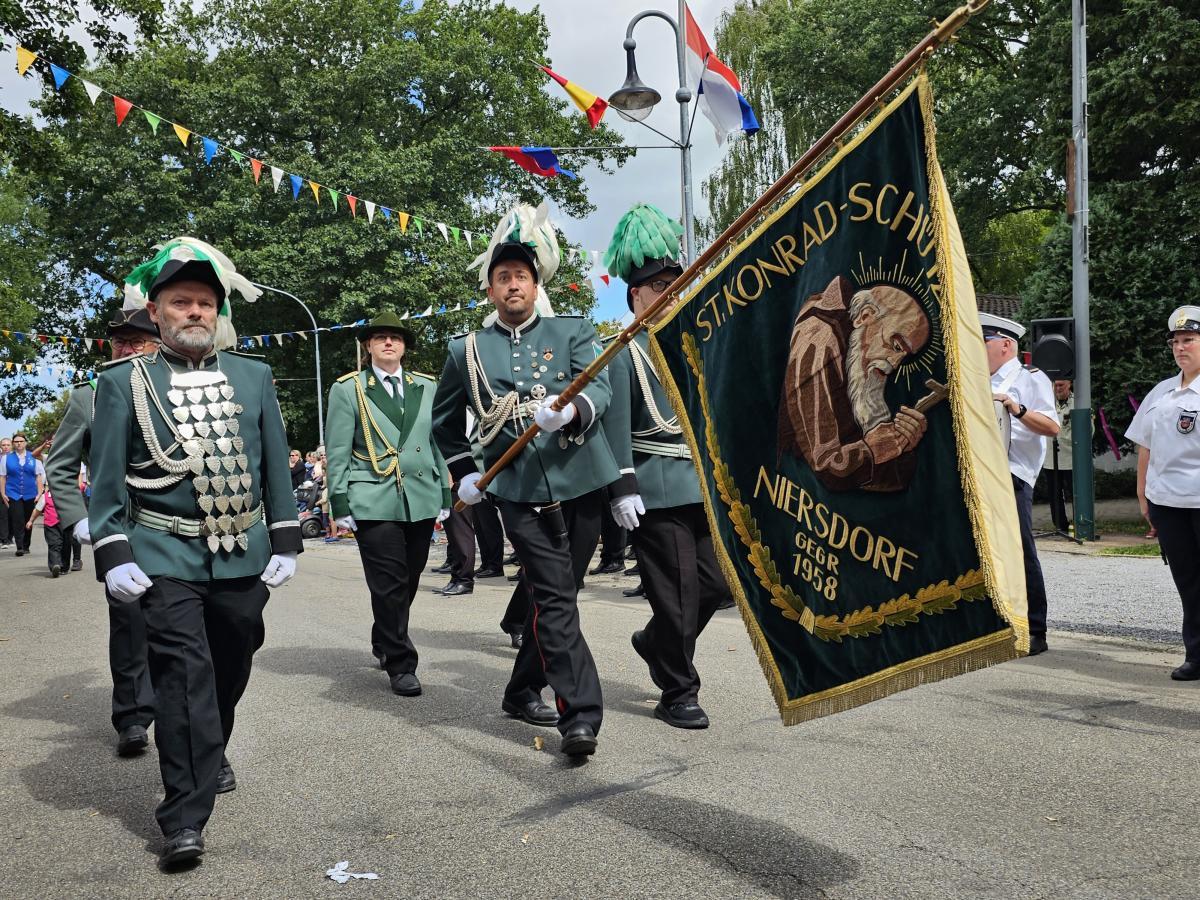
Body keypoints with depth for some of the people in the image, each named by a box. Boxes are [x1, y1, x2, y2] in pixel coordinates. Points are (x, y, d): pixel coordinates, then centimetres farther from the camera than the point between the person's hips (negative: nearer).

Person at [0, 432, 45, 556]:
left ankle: (26, 546, 21)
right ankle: (19, 547, -14)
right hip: (13, 495, -1)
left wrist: (39, 493, -1)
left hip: (30, 495, 2)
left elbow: (39, 476, 5)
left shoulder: (34, 457, 7)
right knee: (17, 521, -13)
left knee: (28, 522, 8)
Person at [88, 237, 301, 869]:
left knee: (231, 668, 15)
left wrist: (285, 542, 6)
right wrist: (113, 554, -8)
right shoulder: (124, 382, 1)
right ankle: (185, 816, -6)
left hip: (244, 555, 4)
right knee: (183, 673, -11)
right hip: (166, 557, -3)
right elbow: (106, 477, 0)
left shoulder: (254, 377, 8)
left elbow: (276, 465, 10)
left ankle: (212, 756, 41)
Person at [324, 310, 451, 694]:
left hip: (422, 500, 4)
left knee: (408, 582, 12)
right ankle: (400, 663, 5)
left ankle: (384, 642, 35)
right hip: (374, 502, -4)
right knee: (389, 585, -5)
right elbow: (337, 451, 0)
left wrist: (445, 496, 12)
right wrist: (340, 504, -5)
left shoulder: (426, 388, 13)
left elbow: (439, 444, 15)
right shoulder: (347, 389, 3)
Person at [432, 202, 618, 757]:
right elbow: (445, 420, 23)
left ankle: (523, 691, 30)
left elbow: (600, 391, -8)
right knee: (556, 598, -11)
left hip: (581, 481, 2)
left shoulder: (572, 333, 7)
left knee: (554, 594, 12)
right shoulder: (466, 351, 9)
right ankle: (580, 714, -10)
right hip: (522, 491, -1)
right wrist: (463, 473, 13)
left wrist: (571, 410, -30)